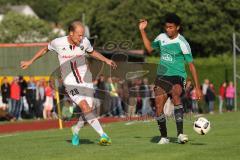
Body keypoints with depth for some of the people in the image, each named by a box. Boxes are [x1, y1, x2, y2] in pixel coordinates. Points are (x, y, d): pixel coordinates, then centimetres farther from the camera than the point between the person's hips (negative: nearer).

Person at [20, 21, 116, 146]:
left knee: (88, 111, 0)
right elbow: (45, 49, 11)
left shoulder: (84, 42, -5)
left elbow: (92, 52, 18)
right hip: (71, 83, -3)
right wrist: (30, 61, 18)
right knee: (85, 107, -22)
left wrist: (106, 60, 8)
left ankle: (76, 131, 31)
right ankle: (103, 135, -25)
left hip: (86, 80, 3)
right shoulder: (58, 43, -11)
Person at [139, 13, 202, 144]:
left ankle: (180, 133, -39)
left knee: (175, 94, -34)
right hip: (162, 77, 5)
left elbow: (191, 65, -7)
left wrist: (197, 87, -10)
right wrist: (142, 30, 19)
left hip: (177, 77, -5)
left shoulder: (182, 43, -8)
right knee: (158, 106, -9)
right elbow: (150, 49, 27)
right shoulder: (161, 37, 7)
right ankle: (164, 137, 9)